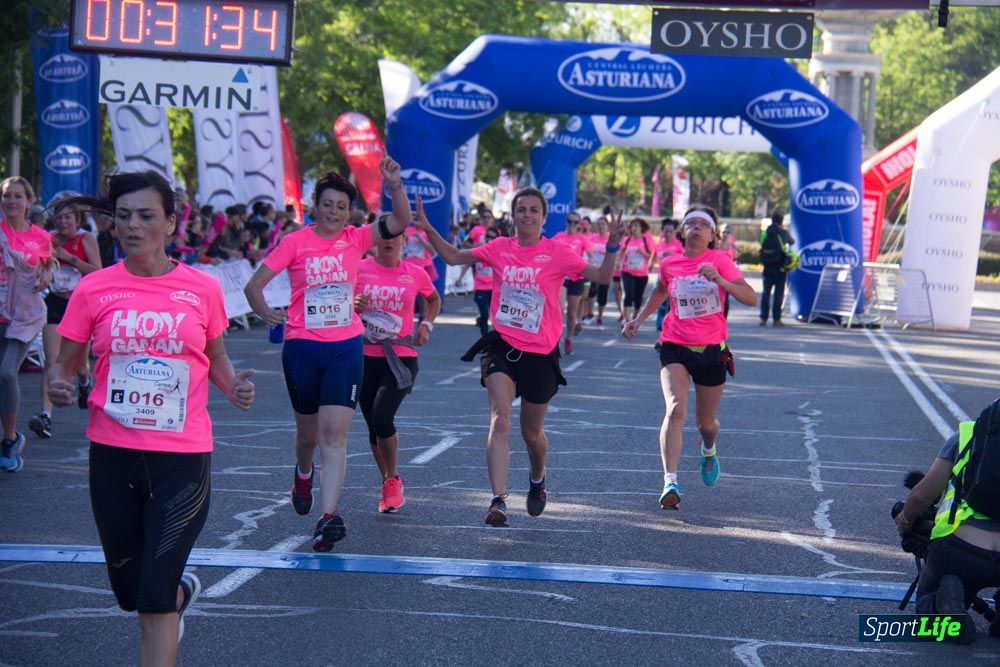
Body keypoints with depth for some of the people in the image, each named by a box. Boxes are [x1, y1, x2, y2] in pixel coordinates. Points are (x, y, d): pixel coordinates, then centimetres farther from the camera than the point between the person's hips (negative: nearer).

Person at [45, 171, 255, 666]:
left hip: (182, 457, -2)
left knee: (155, 598, -10)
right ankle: (182, 591, 49)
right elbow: (65, 363, 7)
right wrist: (59, 384, -16)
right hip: (113, 455, 2)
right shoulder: (93, 289, 0)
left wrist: (233, 386, -6)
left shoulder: (202, 289, 0)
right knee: (130, 591, 14)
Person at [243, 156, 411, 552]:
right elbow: (254, 285, -3)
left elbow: (400, 222, -6)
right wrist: (265, 313, -19)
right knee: (308, 432, 15)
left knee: (335, 433, -11)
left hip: (346, 347, 0)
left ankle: (328, 516, -17)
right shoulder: (295, 242, -2)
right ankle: (303, 475, 49)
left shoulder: (355, 240, 4)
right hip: (302, 347, 0)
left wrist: (395, 185, -20)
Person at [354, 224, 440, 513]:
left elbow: (434, 299, 22)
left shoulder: (415, 273, 2)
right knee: (374, 426, 9)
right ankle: (389, 487, 27)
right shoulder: (358, 269, 0)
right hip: (365, 358, 2)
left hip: (401, 358, -2)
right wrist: (353, 306, -12)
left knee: (382, 417, -20)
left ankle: (392, 481, 1)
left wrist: (426, 325, 6)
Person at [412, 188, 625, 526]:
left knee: (531, 433, 14)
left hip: (540, 354, -1)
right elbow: (454, 257, 12)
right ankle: (498, 501, -27)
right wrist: (428, 229, 1)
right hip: (502, 347, 1)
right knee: (500, 422, -19)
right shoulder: (499, 248, 3)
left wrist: (612, 246, -23)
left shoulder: (557, 253, -4)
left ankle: (537, 479, 47)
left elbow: (602, 277, -8)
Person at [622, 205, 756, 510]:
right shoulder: (669, 264, 3)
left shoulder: (720, 260, -5)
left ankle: (708, 451, 50)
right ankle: (670, 482, -28)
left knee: (705, 422, 12)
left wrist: (720, 280, -27)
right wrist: (638, 319, 19)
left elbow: (751, 299, -14)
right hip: (675, 347, 1)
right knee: (675, 409, -22)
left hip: (711, 349, 0)